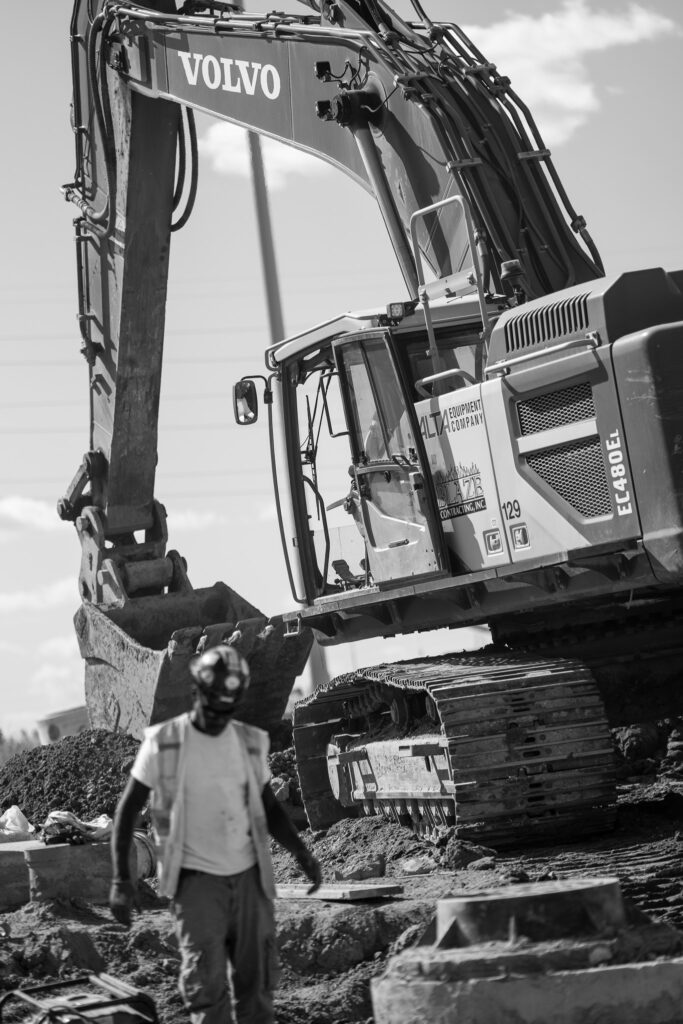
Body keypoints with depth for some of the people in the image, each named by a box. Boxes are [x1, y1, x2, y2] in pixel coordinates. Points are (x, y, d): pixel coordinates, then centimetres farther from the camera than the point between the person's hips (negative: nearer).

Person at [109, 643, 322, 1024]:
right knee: (206, 984, -11)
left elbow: (268, 807, 16)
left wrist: (302, 853, 3)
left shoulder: (250, 742, 4)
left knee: (258, 981, 5)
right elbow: (128, 811, 0)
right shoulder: (164, 743, -6)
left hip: (249, 875, 4)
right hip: (196, 878, -3)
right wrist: (121, 880, -6)